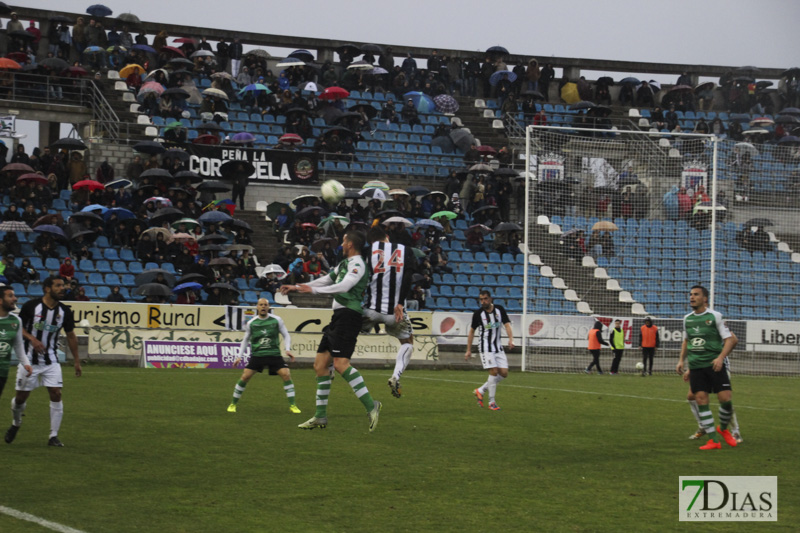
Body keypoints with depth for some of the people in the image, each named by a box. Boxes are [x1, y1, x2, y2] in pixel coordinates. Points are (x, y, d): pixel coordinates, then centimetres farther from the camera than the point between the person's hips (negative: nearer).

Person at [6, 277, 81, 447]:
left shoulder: (65, 311, -1)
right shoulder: (31, 306, -10)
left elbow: (71, 336, 10)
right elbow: (19, 326, -2)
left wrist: (77, 361, 11)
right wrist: (32, 339, -20)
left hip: (51, 361, 2)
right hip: (29, 360, -2)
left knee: (56, 394, -11)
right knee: (21, 397, 3)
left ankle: (54, 436, -3)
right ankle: (16, 424, 35)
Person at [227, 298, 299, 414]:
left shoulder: (276, 320, -1)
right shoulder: (251, 323, 2)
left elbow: (286, 335, 7)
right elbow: (245, 340, 15)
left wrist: (288, 349, -8)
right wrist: (239, 356, 9)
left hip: (274, 354, 0)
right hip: (257, 355, 1)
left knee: (286, 374, -17)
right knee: (244, 377, -10)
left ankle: (292, 405, -8)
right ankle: (233, 404, 8)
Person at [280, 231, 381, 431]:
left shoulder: (357, 265, -7)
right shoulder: (344, 264, 23)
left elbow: (343, 286, -22)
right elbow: (326, 280, 34)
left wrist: (313, 289, -20)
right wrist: (296, 287, 38)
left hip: (348, 315, -10)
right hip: (339, 317, 10)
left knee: (340, 363, -24)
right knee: (320, 364, 7)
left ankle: (370, 405, -24)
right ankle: (320, 416, 10)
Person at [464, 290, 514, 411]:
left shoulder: (499, 309, 1)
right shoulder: (478, 314, -6)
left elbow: (507, 324, -4)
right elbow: (472, 331, 3)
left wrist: (511, 339, -22)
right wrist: (469, 350, 3)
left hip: (498, 348, 4)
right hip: (486, 347, -4)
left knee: (504, 373, -2)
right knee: (494, 372, -15)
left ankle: (480, 391, 15)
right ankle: (492, 402, -6)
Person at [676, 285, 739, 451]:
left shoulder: (714, 316, -4)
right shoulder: (687, 319, 11)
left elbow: (731, 339, -5)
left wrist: (720, 357, -18)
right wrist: (681, 360, 15)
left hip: (714, 365, -4)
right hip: (696, 367, 4)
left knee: (725, 399, -10)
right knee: (701, 400, -4)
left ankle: (723, 428, 20)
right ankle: (713, 440, 1)